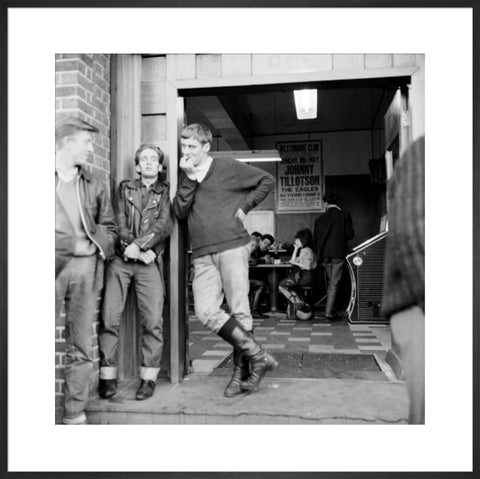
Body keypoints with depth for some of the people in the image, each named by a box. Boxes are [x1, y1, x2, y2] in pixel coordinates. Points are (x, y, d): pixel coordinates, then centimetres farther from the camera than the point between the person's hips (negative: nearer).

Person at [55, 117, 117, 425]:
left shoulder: (94, 185, 17)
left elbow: (110, 228, 17)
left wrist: (96, 245, -3)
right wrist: (71, 243, -9)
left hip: (85, 268, 3)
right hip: (55, 266, -3)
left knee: (81, 348, 6)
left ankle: (75, 414, 15)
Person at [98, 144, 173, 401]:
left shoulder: (166, 192, 12)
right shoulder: (125, 188, 17)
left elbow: (165, 225, -3)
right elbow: (118, 223, 5)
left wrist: (139, 245, -14)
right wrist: (135, 248, -9)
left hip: (150, 261, -1)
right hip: (120, 259, 2)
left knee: (152, 320, -7)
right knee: (110, 318, -3)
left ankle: (148, 377, 3)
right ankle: (107, 375, 6)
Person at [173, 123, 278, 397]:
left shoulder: (228, 168, 4)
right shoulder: (185, 177, 18)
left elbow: (267, 180, 8)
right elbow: (180, 211, 3)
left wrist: (245, 206, 0)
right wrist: (190, 178, -5)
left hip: (233, 248, -4)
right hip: (203, 256, 4)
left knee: (240, 312, -1)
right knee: (206, 312, -10)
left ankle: (242, 373, 13)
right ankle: (259, 357, 1)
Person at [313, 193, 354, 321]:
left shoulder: (319, 219, 6)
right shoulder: (345, 215, -2)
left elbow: (315, 239, 8)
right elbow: (350, 234, -6)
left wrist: (319, 253, 19)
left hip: (325, 254, 4)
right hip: (339, 253, -4)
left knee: (331, 282, 17)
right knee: (334, 284, -1)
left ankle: (332, 311, 21)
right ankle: (329, 313, -3)